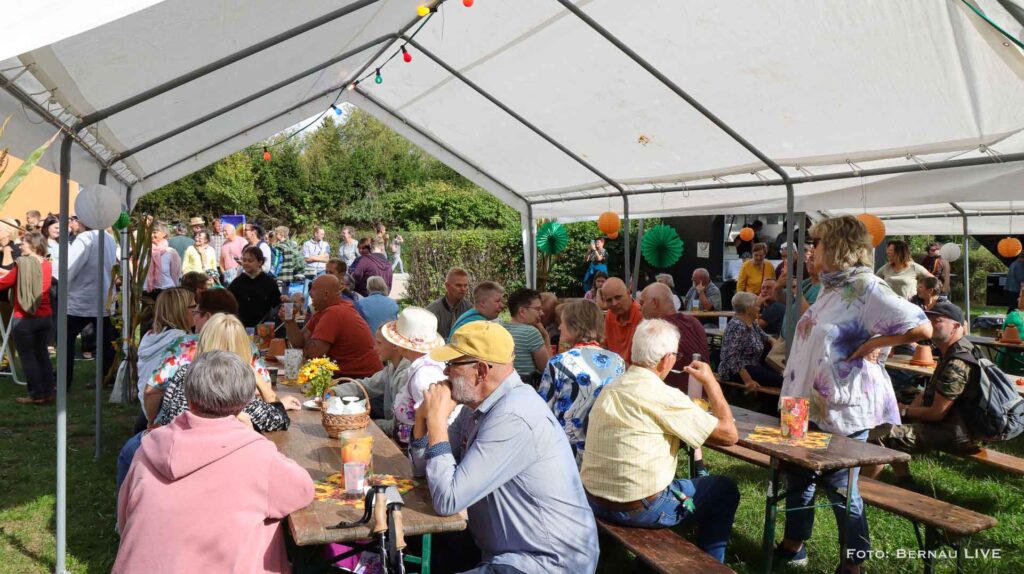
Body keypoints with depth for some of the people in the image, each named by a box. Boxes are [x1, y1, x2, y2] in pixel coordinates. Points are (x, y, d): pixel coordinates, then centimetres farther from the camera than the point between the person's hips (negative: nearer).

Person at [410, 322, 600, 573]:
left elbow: (447, 501, -26)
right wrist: (424, 414, -5)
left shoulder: (513, 419, -27)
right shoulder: (476, 405, 3)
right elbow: (423, 468, 12)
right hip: (501, 550, 9)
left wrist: (437, 419, -19)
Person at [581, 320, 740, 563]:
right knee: (725, 490, 15)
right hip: (640, 509, -7)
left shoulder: (611, 388, 3)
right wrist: (710, 381, -2)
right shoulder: (664, 397, -19)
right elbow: (729, 434, -12)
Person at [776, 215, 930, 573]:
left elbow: (922, 328, -24)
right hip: (808, 404, 9)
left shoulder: (866, 288, -18)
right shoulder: (829, 287, 11)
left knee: (841, 488, 5)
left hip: (842, 410, -9)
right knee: (797, 475, 18)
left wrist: (871, 344, -18)